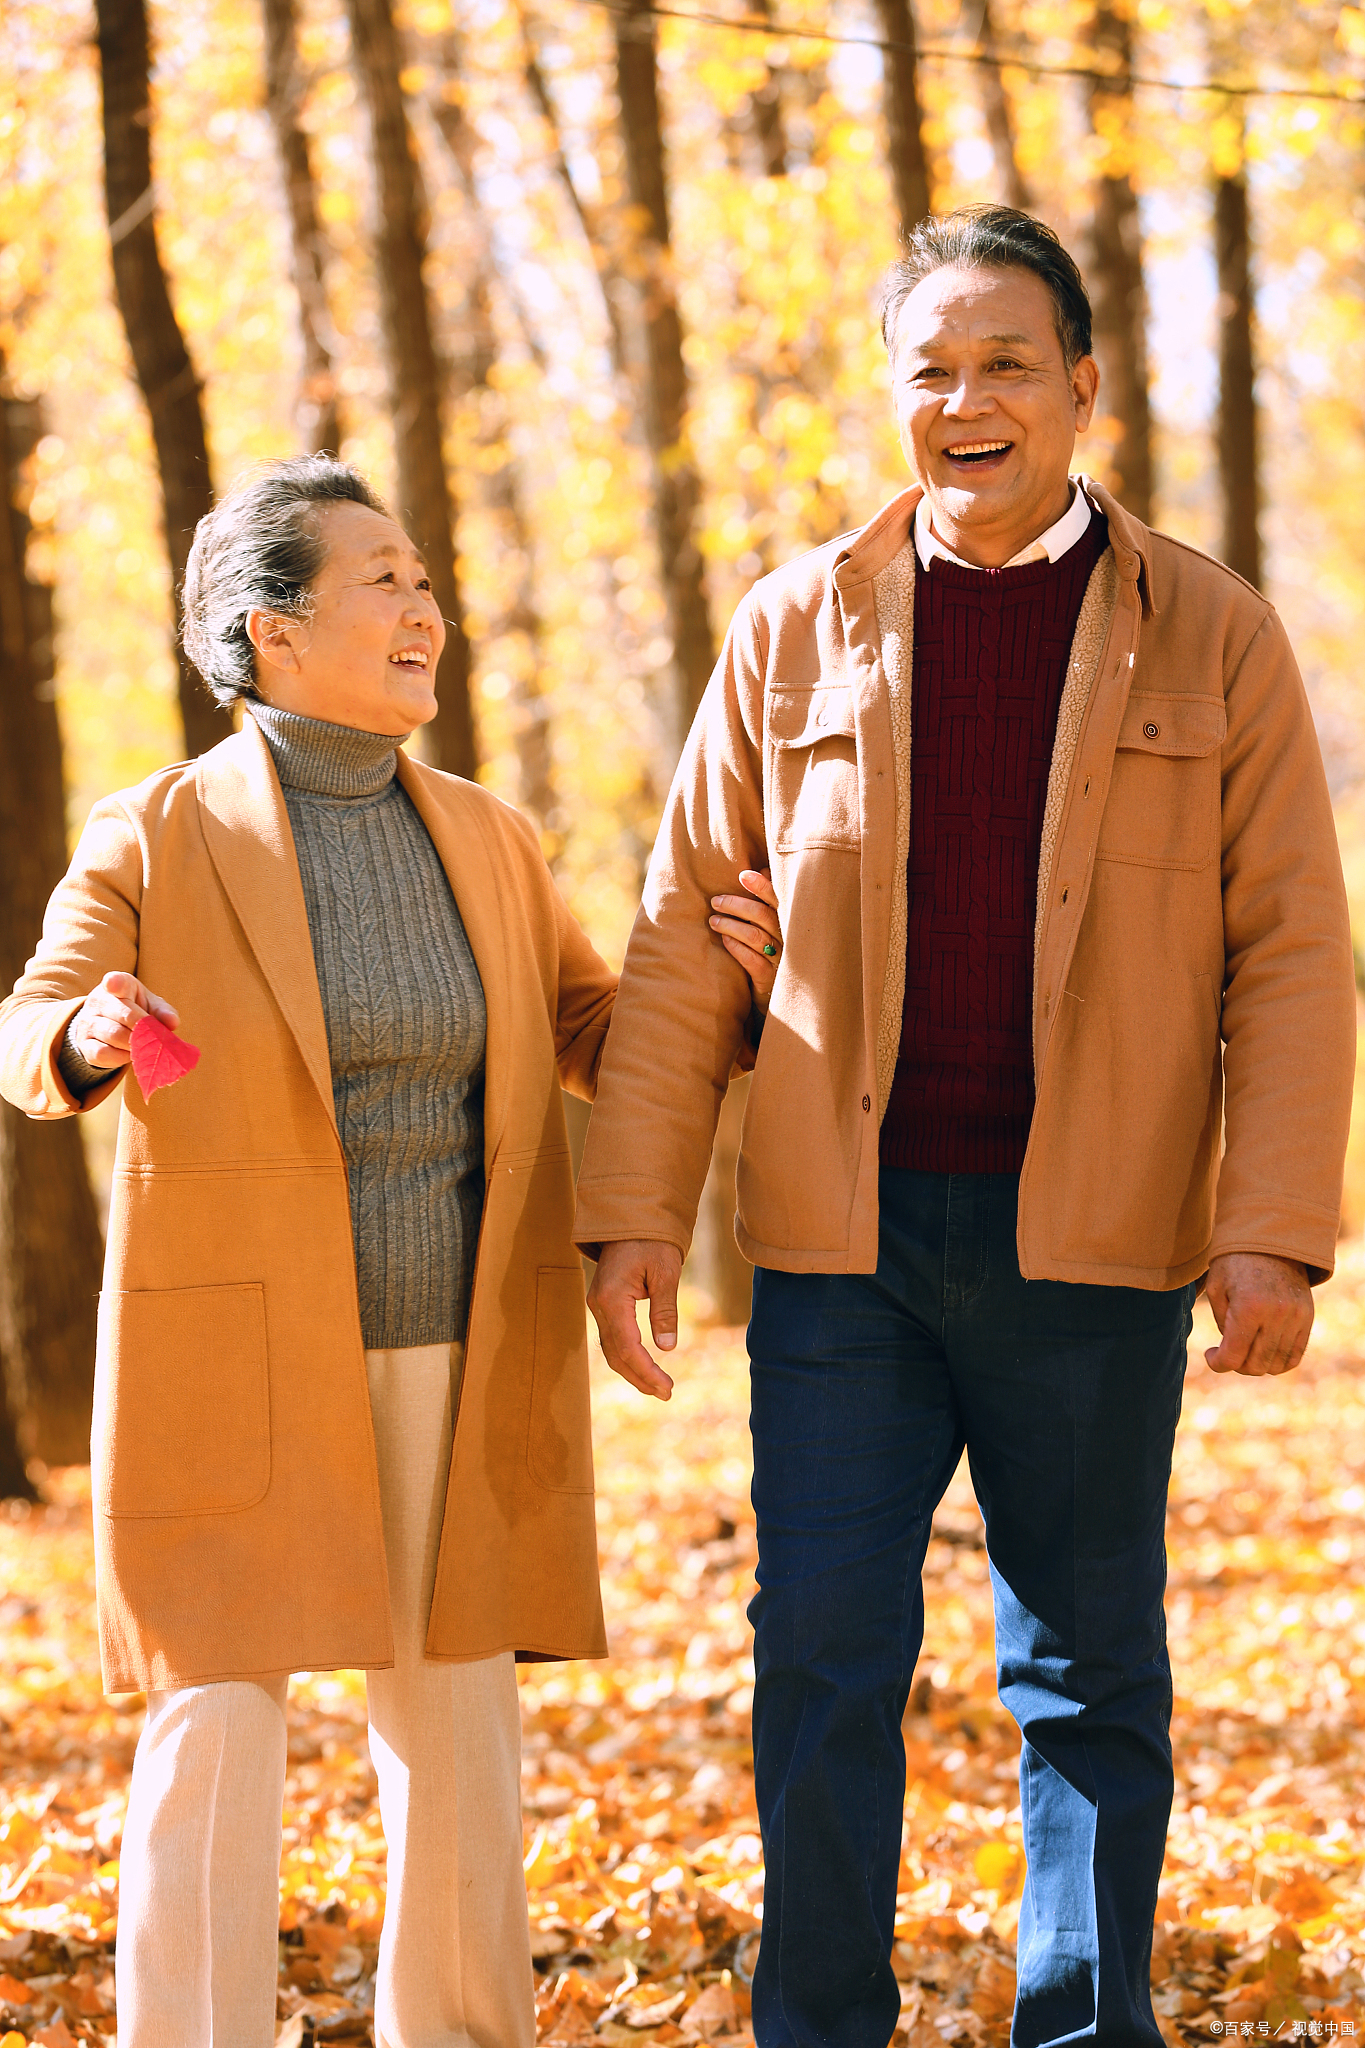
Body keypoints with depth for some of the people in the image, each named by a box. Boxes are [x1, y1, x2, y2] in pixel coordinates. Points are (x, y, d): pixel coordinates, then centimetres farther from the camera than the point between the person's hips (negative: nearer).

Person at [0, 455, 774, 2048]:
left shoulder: (486, 841, 8)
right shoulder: (156, 837, -4)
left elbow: (599, 1034, 15)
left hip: (454, 1358, 4)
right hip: (240, 1353, -4)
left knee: (457, 1710, 9)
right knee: (217, 1713, -7)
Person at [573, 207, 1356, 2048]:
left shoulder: (1213, 638, 3)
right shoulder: (797, 627, 6)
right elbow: (689, 930, 7)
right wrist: (636, 1200, 0)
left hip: (1090, 1246, -1)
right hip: (841, 1235, 1)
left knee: (1092, 1673, 8)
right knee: (823, 1656, 0)